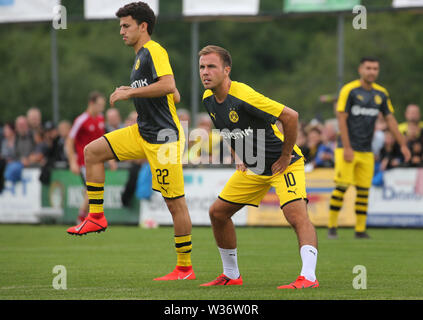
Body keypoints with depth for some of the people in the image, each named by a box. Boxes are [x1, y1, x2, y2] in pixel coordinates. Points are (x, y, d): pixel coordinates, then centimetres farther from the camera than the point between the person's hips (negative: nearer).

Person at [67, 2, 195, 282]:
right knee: (93, 151, 4)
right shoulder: (140, 56, 18)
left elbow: (168, 85, -27)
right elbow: (175, 96, 22)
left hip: (163, 137, -10)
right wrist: (133, 93, 12)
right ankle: (96, 217, 9)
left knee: (175, 203, -5)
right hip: (143, 133, 10)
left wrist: (131, 92, -19)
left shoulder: (154, 51, -11)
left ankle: (185, 267, 1)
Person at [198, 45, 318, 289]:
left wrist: (285, 157, -22)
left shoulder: (243, 96, -29)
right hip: (252, 168, 9)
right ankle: (232, 275, 20)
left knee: (296, 214, -26)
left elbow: (291, 117, -30)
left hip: (283, 163, -8)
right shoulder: (208, 99, -3)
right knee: (218, 212, 7)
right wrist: (239, 157, 12)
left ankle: (309, 277, -34)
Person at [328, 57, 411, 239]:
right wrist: (347, 148, -16)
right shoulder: (349, 90, -8)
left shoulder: (381, 94, 8)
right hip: (347, 149, -5)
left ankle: (360, 230, 7)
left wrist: (403, 145, 9)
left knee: (364, 190, 2)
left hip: (366, 152, 5)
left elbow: (390, 120, 14)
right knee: (341, 187, -10)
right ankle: (332, 227, -3)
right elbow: (341, 119, -11)